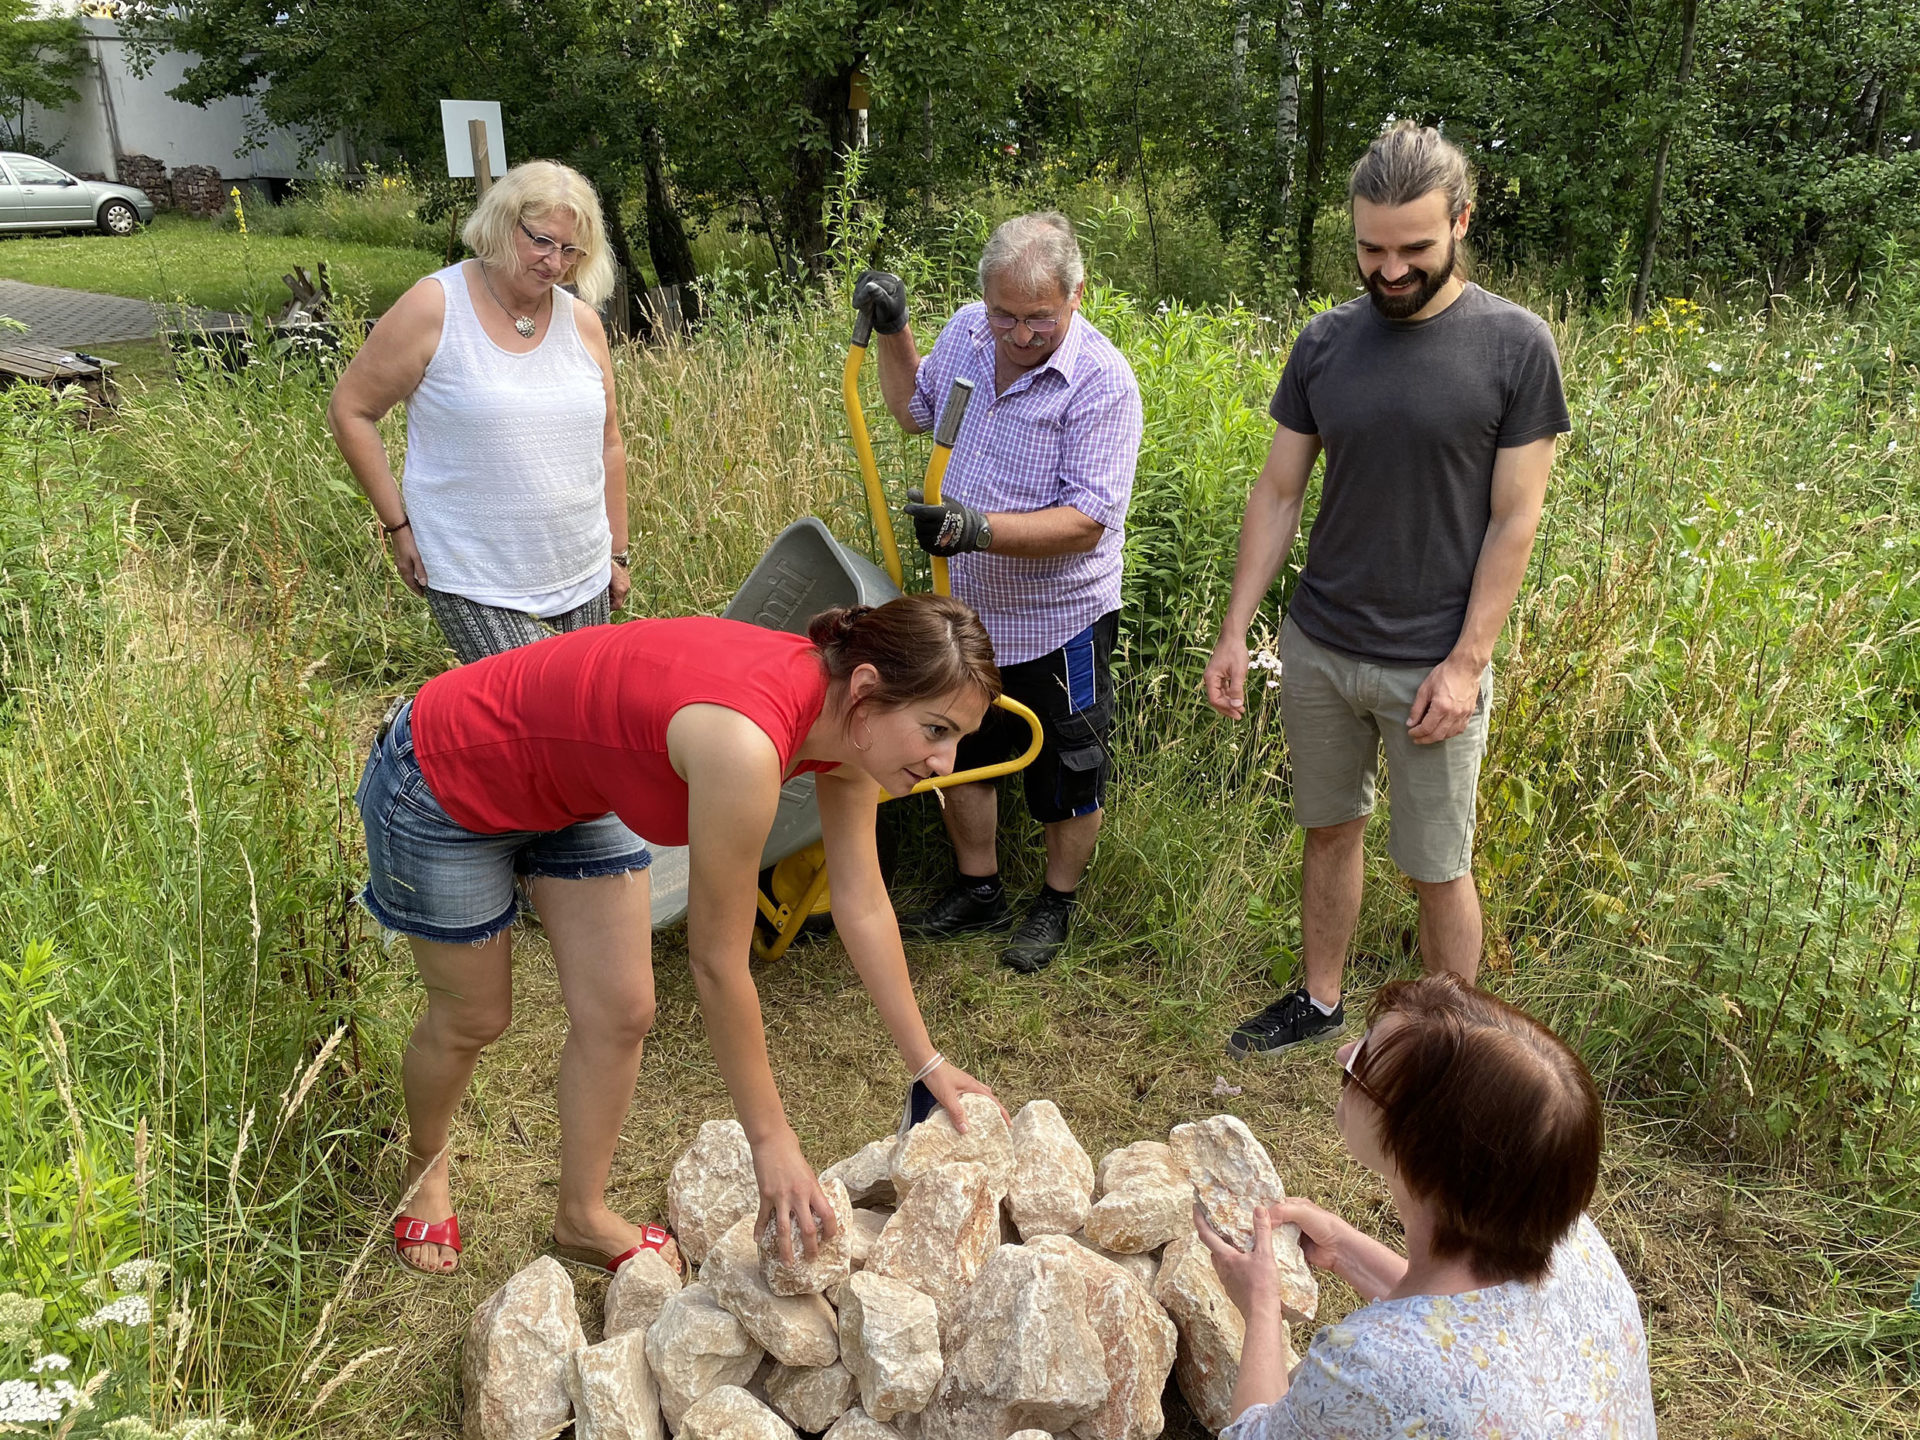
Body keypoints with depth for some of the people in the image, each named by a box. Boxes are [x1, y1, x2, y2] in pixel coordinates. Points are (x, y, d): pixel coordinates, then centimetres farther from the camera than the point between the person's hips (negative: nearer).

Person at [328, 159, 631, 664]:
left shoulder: (581, 322, 7)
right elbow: (350, 410, -1)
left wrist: (617, 554, 16)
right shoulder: (434, 309, -6)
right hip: (475, 583, -5)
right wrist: (398, 525, -5)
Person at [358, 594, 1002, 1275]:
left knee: (621, 1015, 7)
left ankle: (582, 1219, 31)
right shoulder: (746, 744, -41)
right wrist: (771, 1140, -19)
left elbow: (863, 904, -4)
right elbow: (719, 964, -29)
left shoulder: (847, 721, -17)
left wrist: (927, 1063, 1)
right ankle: (424, 1164, 47)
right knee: (473, 1020, 14)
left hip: (573, 785, 7)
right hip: (445, 784, -7)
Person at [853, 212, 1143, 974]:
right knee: (959, 750, 20)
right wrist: (892, 331, 4)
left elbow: (1084, 523, -28)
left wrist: (977, 528, -38)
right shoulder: (967, 331, -3)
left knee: (1066, 771, 12)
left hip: (1057, 621, -6)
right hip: (967, 606, 6)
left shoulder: (1102, 382, -22)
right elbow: (914, 407, 18)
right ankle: (978, 888, 42)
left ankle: (1057, 902, 36)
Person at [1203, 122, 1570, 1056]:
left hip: (1432, 666, -3)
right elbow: (1277, 494, 5)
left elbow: (1513, 521, -9)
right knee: (1331, 831, 18)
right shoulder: (1325, 342, 1)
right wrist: (1235, 631, 0)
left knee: (1437, 869, 7)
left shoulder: (1514, 346, -9)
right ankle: (1321, 1001, 37)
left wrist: (1466, 664, -14)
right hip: (1317, 649, 4)